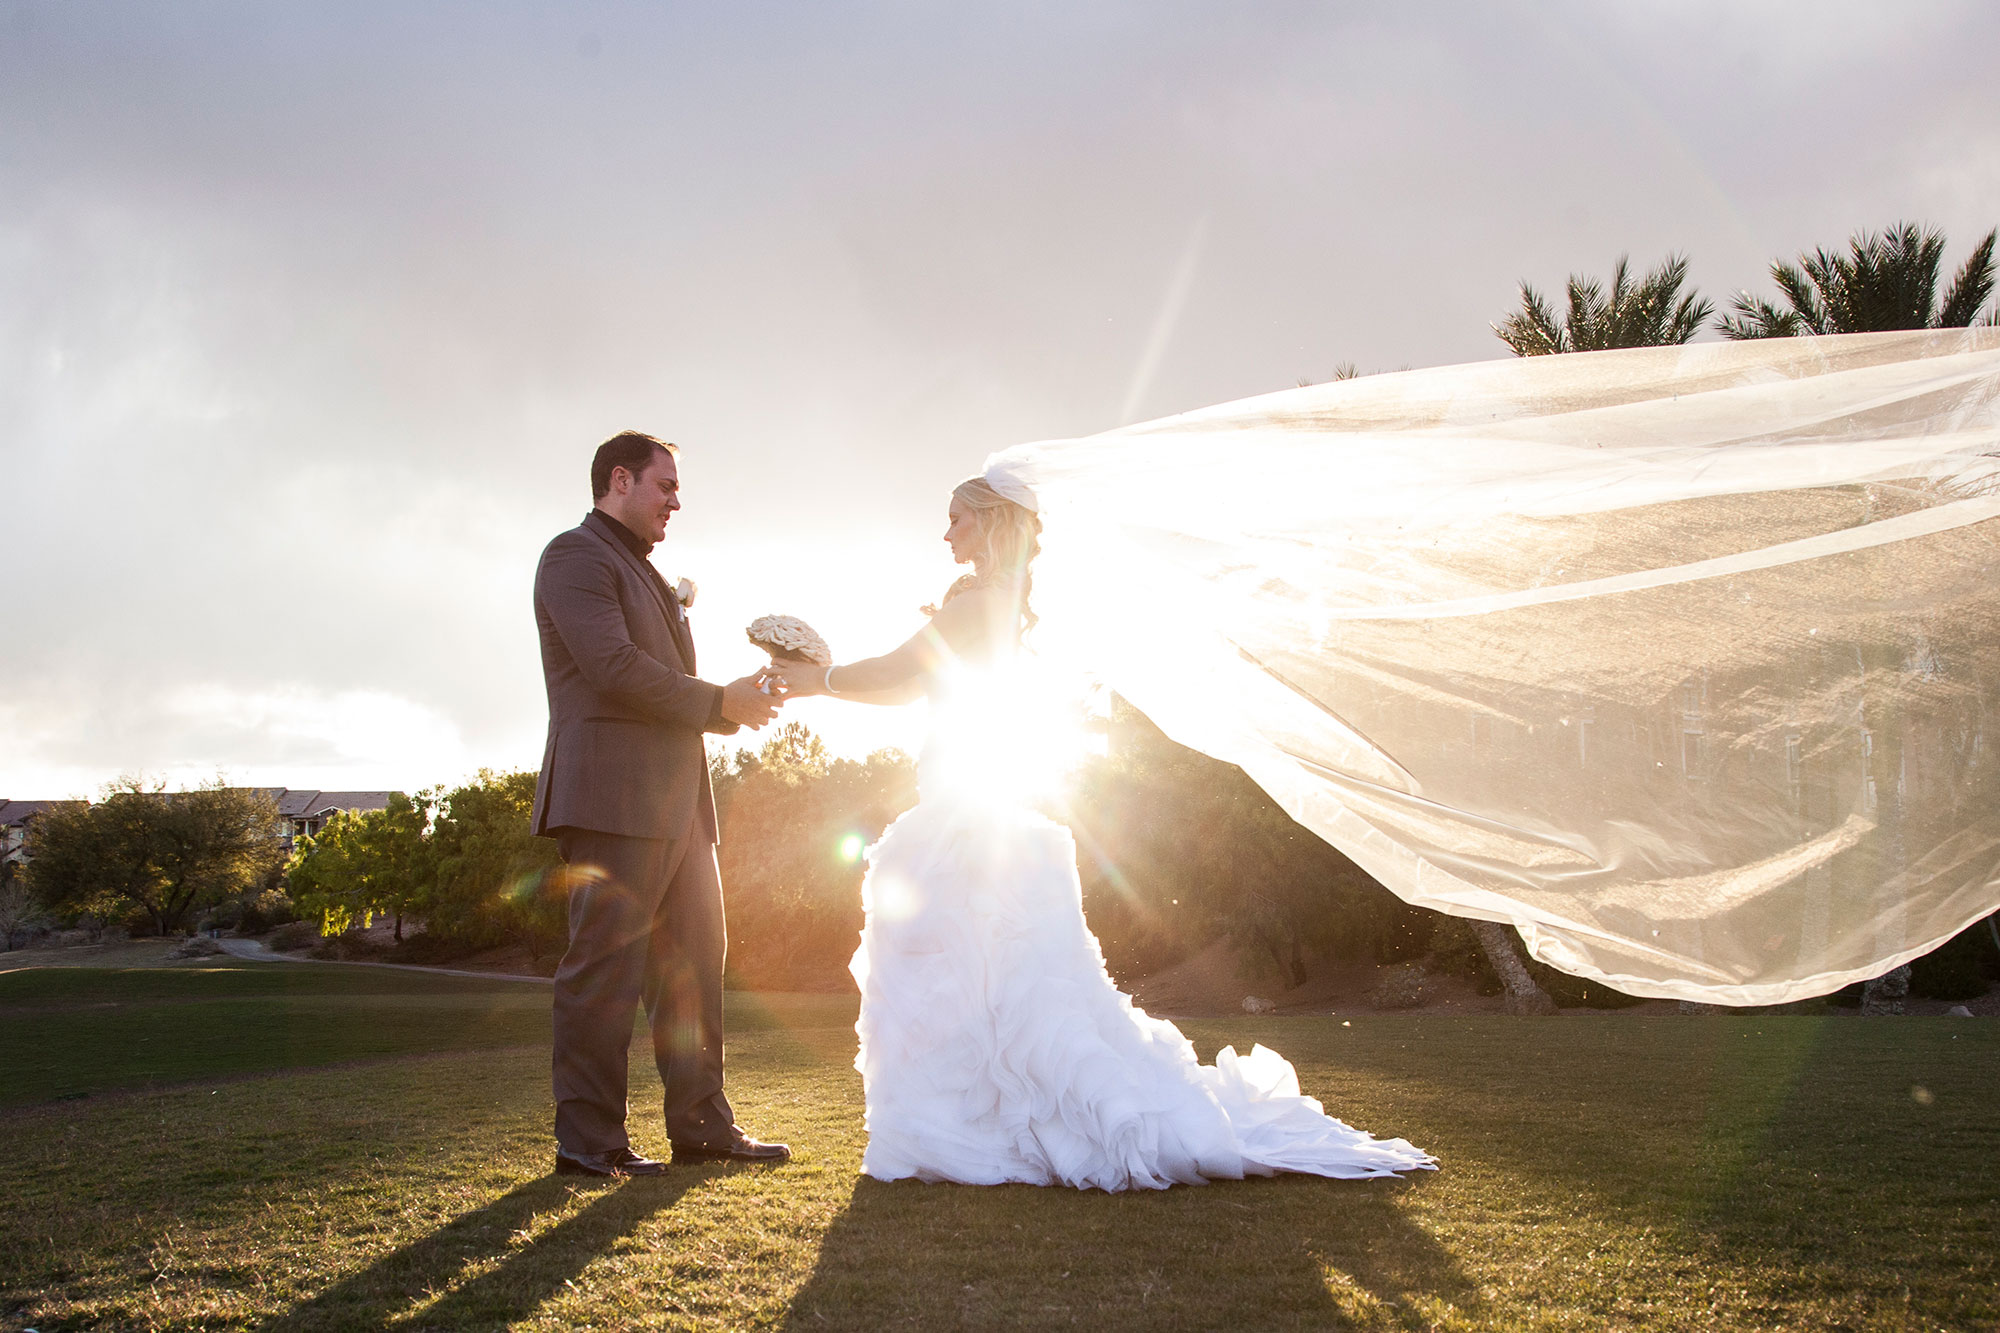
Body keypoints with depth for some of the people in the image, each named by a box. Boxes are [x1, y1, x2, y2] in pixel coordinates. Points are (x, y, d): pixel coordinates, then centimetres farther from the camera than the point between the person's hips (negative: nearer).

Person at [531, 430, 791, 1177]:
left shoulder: (644, 574, 27)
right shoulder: (576, 556, -4)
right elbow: (615, 667, -17)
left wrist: (737, 704, 9)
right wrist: (720, 703, -9)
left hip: (676, 804, 10)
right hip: (614, 799, -10)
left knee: (692, 964, 9)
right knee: (606, 967, -7)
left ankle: (701, 1126, 15)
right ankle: (587, 1141, -1)